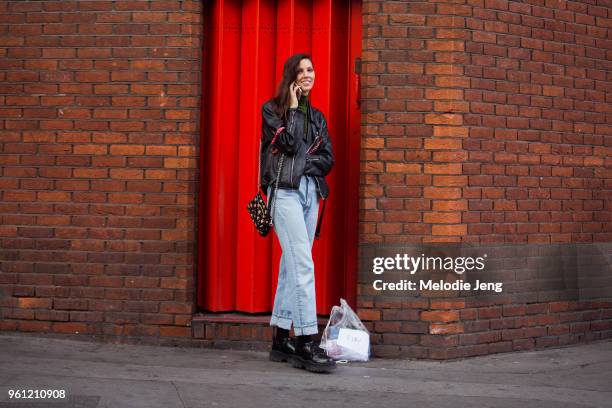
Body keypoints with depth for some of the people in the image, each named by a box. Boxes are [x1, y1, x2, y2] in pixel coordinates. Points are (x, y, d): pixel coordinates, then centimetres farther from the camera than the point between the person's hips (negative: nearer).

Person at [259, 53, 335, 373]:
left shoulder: (317, 116, 19)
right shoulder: (272, 109, 4)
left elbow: (328, 158, 12)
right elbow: (289, 143, -11)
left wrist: (307, 164, -5)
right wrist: (293, 108, -4)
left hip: (310, 193, 6)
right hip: (284, 191, -6)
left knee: (292, 266, 7)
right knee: (303, 266, -16)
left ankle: (281, 341, 13)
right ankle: (305, 344, -18)